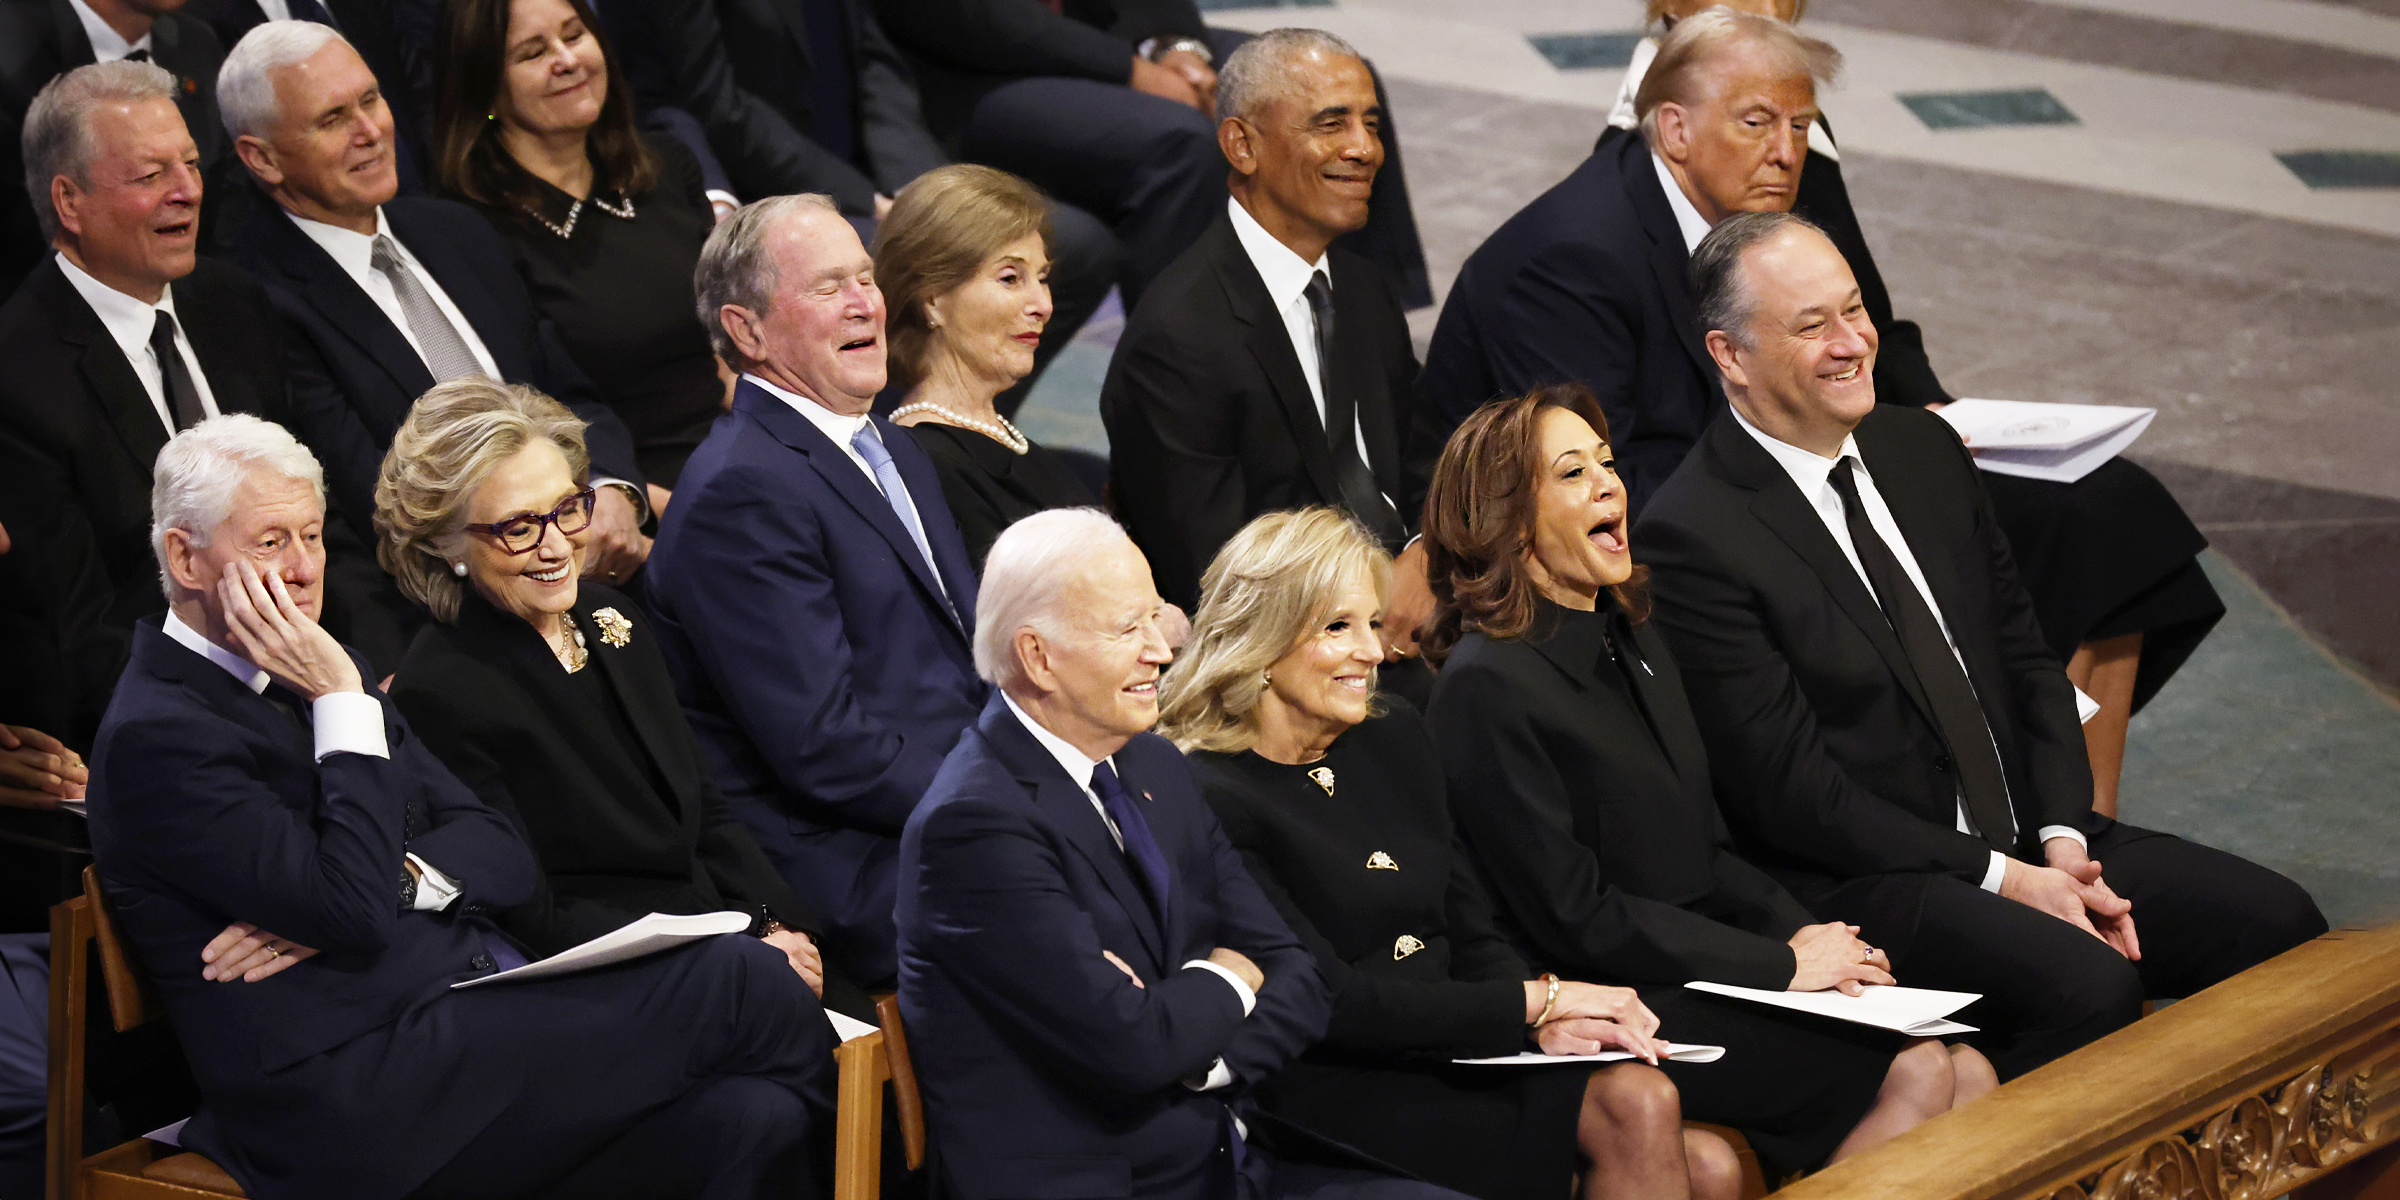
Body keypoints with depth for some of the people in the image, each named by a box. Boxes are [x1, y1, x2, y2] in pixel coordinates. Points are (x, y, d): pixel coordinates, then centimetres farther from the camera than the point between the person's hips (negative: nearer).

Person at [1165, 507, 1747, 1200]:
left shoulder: (1394, 739, 16)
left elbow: (1472, 935, 16)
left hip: (1459, 1059, 8)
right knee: (1634, 1105, -26)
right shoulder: (1213, 801, -10)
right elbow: (1333, 1001, -14)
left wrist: (1547, 1023, -7)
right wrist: (1536, 1001, -11)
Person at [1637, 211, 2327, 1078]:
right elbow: (1787, 787, -15)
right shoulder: (1694, 535, -14)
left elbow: (2026, 658, 14)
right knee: (2089, 986, -32)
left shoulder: (1921, 448, 11)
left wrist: (2064, 841, -2)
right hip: (1859, 887, -8)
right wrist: (2000, 877, -16)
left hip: (2029, 838, 8)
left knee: (2278, 924, -7)